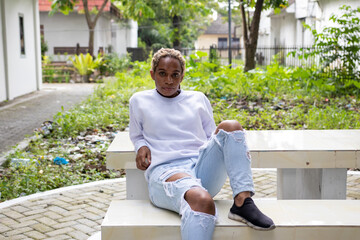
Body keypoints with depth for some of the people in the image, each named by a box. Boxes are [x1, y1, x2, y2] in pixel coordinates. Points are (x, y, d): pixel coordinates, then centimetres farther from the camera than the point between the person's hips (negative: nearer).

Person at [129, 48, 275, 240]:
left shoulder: (198, 99, 22)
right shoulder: (139, 101, 18)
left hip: (201, 165, 4)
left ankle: (243, 201, -31)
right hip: (164, 170, -3)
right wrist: (141, 147, 4)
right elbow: (136, 135, 29)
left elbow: (211, 136, 27)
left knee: (230, 126, -25)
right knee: (203, 201, -40)